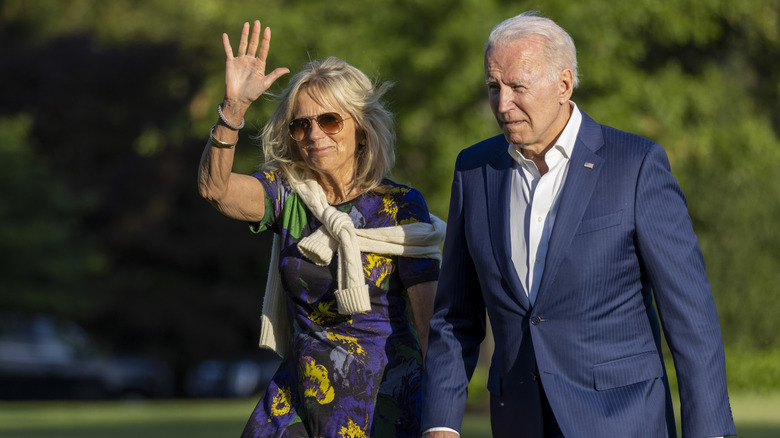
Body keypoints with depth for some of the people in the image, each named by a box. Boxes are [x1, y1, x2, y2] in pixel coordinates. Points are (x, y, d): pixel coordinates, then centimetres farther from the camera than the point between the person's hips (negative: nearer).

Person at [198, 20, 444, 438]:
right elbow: (214, 187, -17)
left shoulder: (400, 207, -6)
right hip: (301, 397, 3)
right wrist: (234, 107, -31)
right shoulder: (287, 195, 2)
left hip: (383, 400, -3)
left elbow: (430, 318, -7)